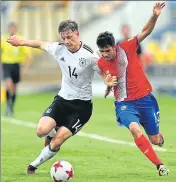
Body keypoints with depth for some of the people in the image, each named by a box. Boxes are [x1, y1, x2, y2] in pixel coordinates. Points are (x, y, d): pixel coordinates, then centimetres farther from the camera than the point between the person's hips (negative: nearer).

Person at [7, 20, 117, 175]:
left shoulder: (89, 55, -19)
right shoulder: (59, 49, -6)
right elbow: (41, 44, 14)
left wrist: (109, 82, -34)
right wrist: (21, 42, 25)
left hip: (82, 105, -4)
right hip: (62, 99, 4)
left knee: (56, 143, -13)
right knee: (42, 131, -19)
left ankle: (35, 165, 12)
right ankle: (55, 131, 19)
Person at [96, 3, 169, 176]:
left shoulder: (126, 48, -12)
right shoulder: (101, 64, -4)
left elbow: (146, 31, -16)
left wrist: (155, 16, -31)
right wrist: (108, 85, -4)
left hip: (145, 98, -1)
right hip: (125, 103, 1)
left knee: (155, 140, 5)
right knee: (134, 128, -30)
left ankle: (160, 137, 48)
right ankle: (159, 165, -21)